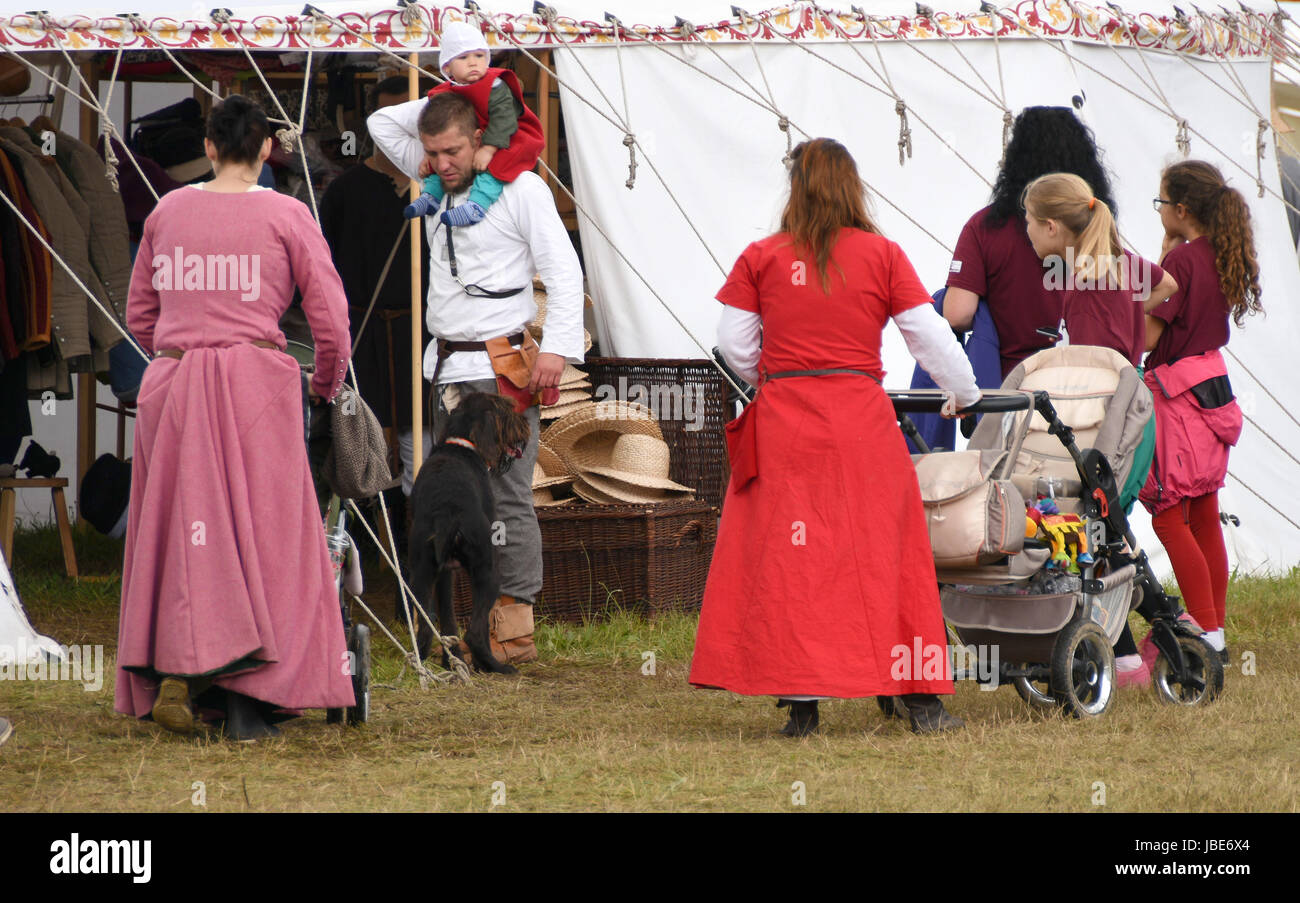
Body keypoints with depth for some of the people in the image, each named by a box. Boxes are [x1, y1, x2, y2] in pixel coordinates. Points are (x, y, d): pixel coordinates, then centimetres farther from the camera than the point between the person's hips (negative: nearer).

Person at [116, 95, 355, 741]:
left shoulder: (167, 211, 8)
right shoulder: (285, 216, -1)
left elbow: (139, 314, 15)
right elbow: (330, 318, -2)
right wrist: (326, 384, 16)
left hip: (170, 384, 3)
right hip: (255, 384, -3)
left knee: (176, 534, 13)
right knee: (259, 536, 2)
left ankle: (172, 675, 6)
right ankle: (248, 705, -2)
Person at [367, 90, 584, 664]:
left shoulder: (520, 189, -5)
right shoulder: (437, 184, 14)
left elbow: (564, 271, -8)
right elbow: (382, 123, 24)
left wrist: (557, 348, -17)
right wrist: (450, 97, 11)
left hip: (501, 369, -7)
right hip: (446, 370, 7)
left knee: (508, 499, -9)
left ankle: (516, 631, -9)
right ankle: (482, 622, 4)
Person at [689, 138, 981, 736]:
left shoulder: (761, 259, 4)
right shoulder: (882, 256, 3)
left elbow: (733, 344, 4)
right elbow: (930, 336, 5)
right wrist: (967, 395, 20)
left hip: (783, 419, 0)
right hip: (860, 414, 0)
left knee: (787, 557, 4)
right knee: (884, 551, 6)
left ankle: (801, 702, -1)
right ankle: (921, 701, 6)